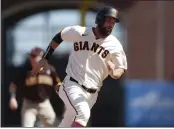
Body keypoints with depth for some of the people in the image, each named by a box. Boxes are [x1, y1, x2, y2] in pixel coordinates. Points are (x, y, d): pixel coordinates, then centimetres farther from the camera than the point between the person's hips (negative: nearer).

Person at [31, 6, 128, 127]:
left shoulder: (115, 45, -5)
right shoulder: (79, 32, -5)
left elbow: (121, 69, -2)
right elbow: (58, 37, 12)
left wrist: (113, 73, -26)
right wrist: (45, 58, 8)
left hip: (91, 94, 3)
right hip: (72, 85, -3)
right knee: (83, 113, -30)